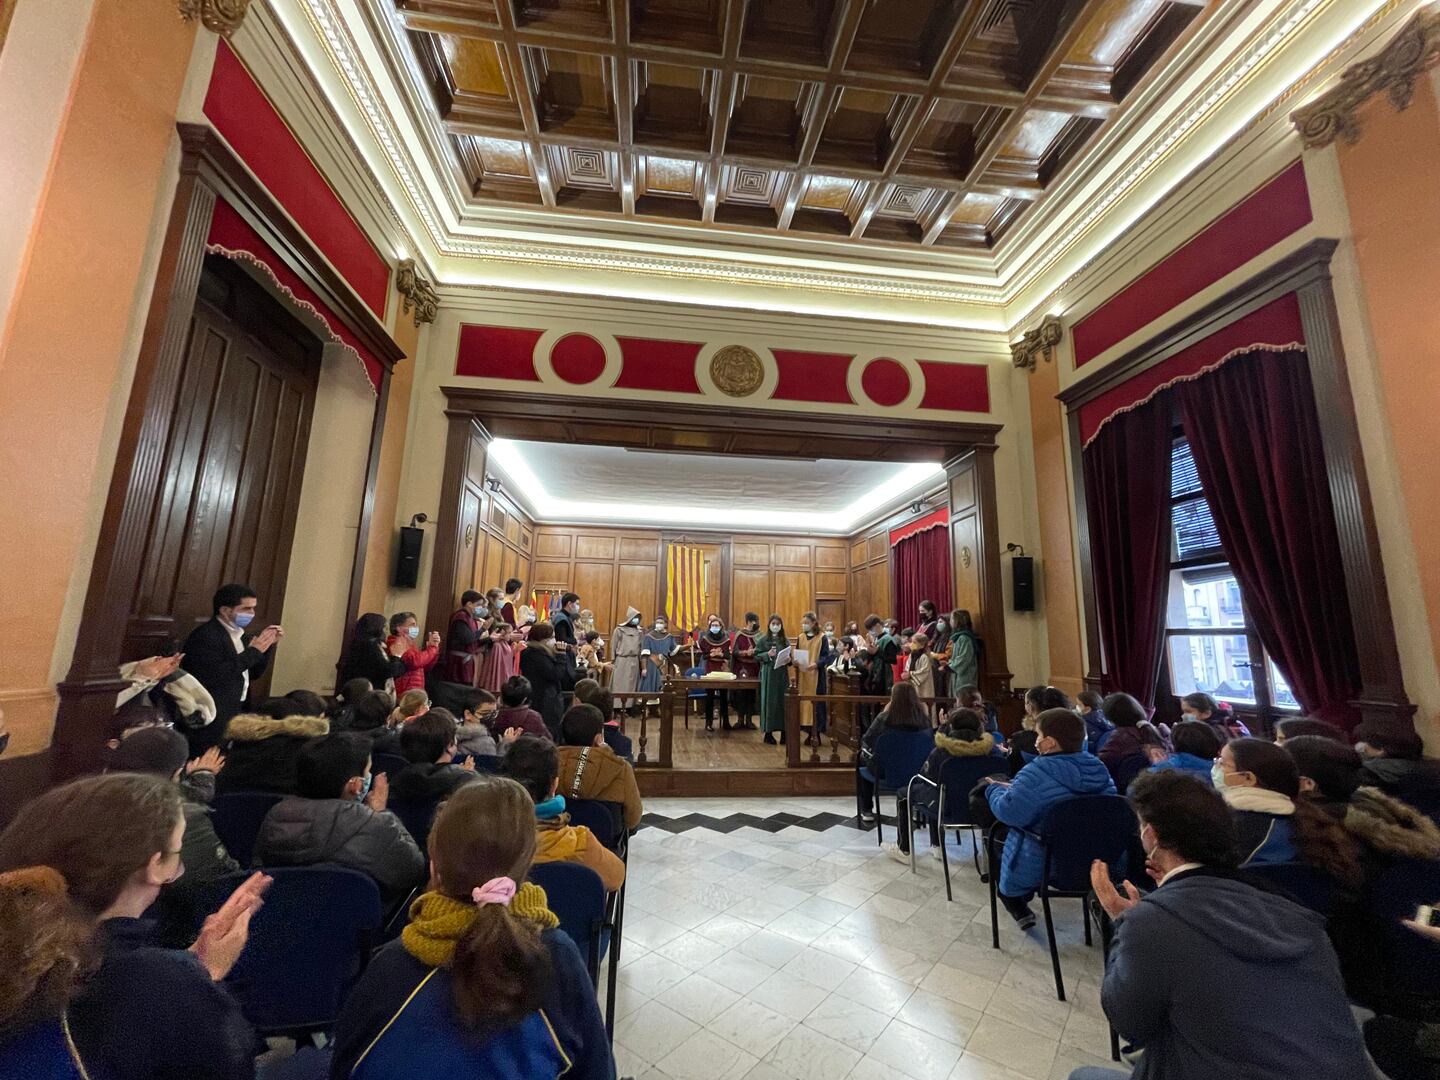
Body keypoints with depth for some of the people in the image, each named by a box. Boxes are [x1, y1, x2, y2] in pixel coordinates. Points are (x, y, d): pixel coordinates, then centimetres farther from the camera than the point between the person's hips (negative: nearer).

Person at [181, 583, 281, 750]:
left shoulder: (239, 634, 9)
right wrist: (253, 651, -20)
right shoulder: (205, 636, -15)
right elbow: (214, 677, -26)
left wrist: (268, 644, 1)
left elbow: (253, 673, 13)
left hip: (233, 714, 8)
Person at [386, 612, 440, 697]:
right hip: (405, 694, -9)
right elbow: (415, 661, -28)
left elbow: (425, 669, 19)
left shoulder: (409, 645, 18)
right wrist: (432, 648, -12)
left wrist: (433, 646, 7)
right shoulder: (396, 644, -10)